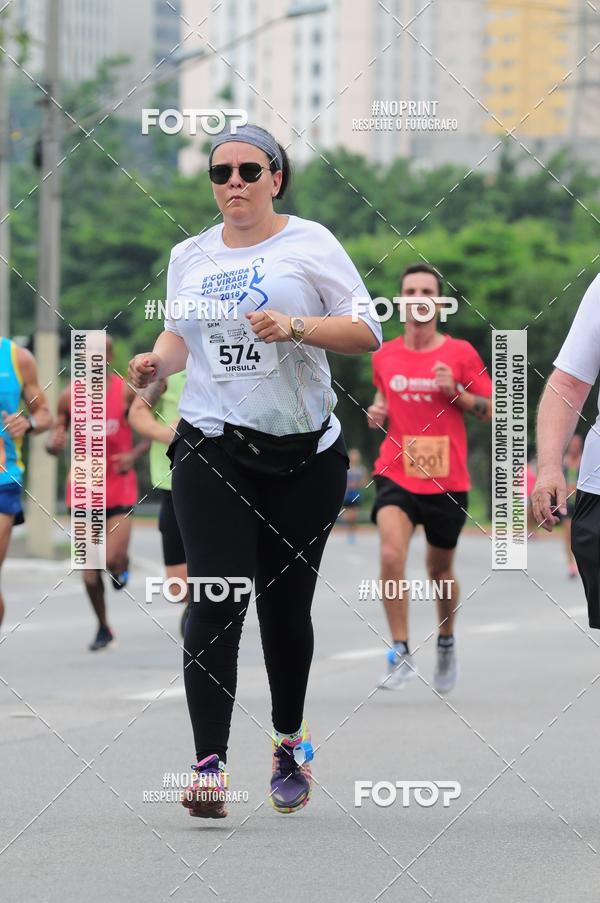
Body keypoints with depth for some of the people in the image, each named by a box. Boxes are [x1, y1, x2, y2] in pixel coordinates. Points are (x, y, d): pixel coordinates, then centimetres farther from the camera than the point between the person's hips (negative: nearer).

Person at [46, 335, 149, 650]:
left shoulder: (128, 392, -6)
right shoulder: (70, 396, 0)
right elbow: (54, 441, 6)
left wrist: (134, 454, -15)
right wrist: (53, 443, -18)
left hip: (119, 486, -2)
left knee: (113, 560, -16)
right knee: (89, 566, 1)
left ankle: (122, 565, 23)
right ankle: (103, 628, 19)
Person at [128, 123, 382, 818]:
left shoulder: (310, 242, 2)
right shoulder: (189, 256, 13)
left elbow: (367, 332, -1)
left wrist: (296, 327, -17)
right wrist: (158, 360, 5)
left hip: (304, 453, -1)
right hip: (212, 450, 1)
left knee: (287, 604, 6)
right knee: (218, 600, -13)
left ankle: (290, 740, 28)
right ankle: (209, 764, -16)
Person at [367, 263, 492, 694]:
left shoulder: (460, 353, -2)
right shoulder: (384, 356, 5)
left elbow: (490, 410, 2)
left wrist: (455, 391, -15)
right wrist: (377, 411, 2)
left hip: (447, 480, -1)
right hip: (396, 475, 1)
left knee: (440, 569, 12)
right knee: (391, 554, -22)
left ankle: (447, 643, 39)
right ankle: (402, 654, -17)